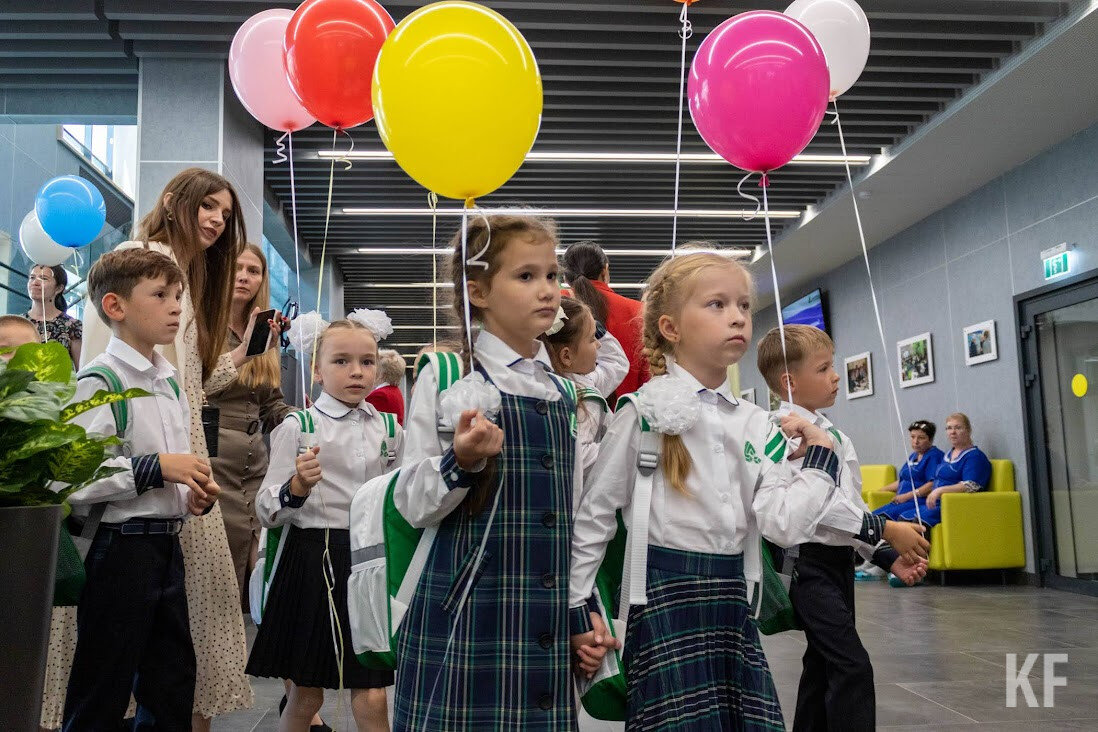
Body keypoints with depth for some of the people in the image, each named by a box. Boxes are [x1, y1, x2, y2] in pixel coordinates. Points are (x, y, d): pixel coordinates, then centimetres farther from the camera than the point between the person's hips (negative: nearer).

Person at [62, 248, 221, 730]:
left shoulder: (169, 383, 13)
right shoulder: (101, 381, -13)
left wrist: (193, 495, 6)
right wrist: (154, 468, -21)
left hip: (166, 544, 8)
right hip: (119, 546, -8)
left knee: (172, 689, 17)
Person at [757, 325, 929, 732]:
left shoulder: (832, 433, 14)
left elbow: (851, 504, 16)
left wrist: (888, 557, 9)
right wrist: (886, 529, -20)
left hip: (839, 558, 10)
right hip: (808, 563, -9)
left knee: (823, 665, 16)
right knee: (853, 666, -14)